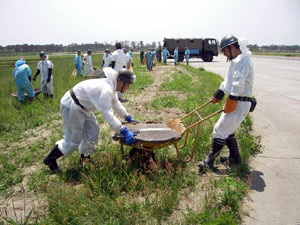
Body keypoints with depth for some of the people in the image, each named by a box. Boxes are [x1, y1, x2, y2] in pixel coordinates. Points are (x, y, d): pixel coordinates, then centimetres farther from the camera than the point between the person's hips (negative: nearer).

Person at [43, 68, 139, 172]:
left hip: (81, 106, 10)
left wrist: (128, 117, 17)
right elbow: (107, 114, -38)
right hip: (71, 107, -10)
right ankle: (50, 159, 16)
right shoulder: (105, 90, -31)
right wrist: (124, 131, -39)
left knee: (93, 130, 12)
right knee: (74, 139, -3)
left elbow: (116, 104, 17)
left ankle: (85, 157, 29)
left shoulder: (111, 86, 2)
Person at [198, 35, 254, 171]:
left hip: (239, 103, -11)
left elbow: (238, 84, -25)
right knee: (228, 130, 18)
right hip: (235, 102, 11)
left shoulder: (242, 60, -15)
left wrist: (231, 101, -27)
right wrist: (218, 95, 31)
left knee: (220, 130, -8)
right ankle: (234, 158, 32)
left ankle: (210, 161, 1)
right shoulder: (237, 61, 20)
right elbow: (228, 81, 27)